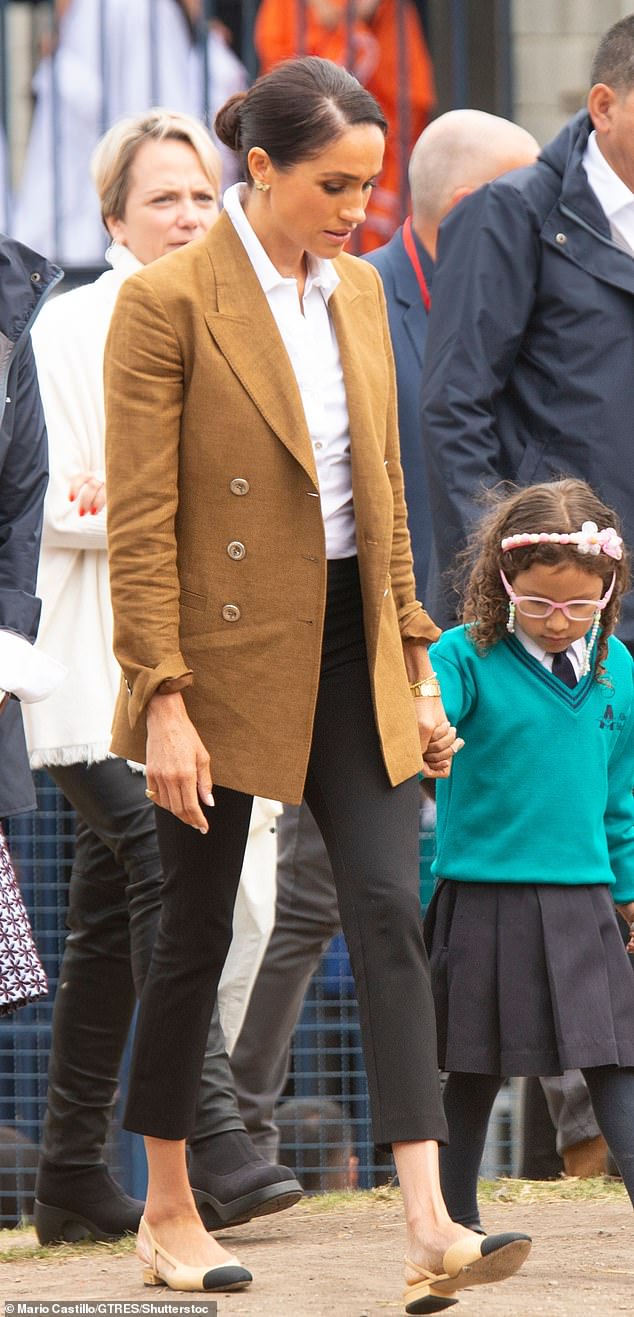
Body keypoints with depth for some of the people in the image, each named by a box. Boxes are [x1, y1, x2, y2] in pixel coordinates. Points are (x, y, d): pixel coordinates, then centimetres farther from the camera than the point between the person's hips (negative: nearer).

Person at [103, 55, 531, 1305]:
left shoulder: (357, 290, 8)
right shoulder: (168, 300, -12)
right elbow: (140, 524, -13)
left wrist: (415, 660, 12)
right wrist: (162, 699, -17)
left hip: (348, 648, 5)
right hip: (226, 655, -5)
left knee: (388, 911, -7)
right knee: (198, 930, 6)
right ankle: (167, 1212, 22)